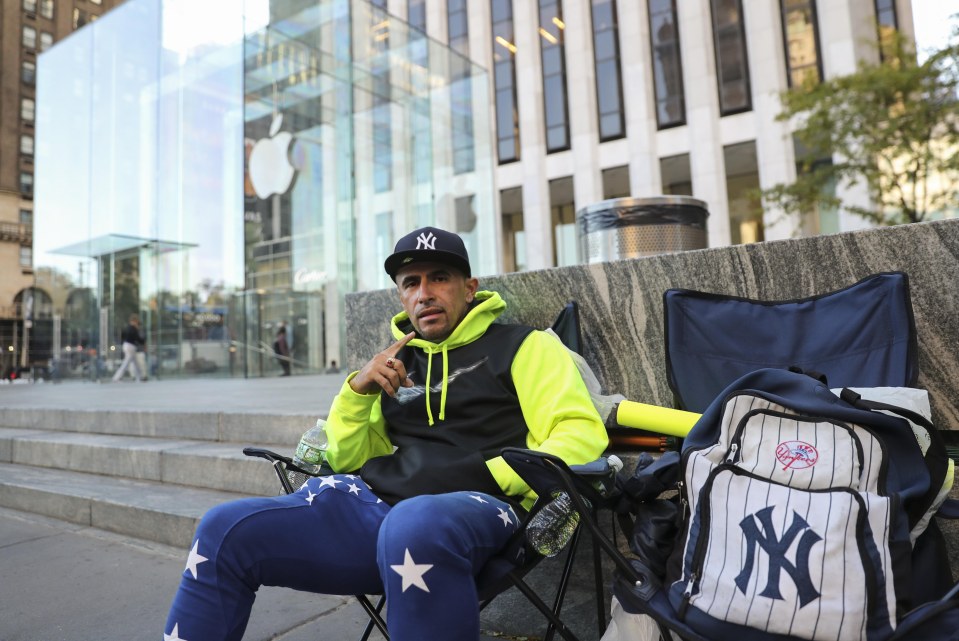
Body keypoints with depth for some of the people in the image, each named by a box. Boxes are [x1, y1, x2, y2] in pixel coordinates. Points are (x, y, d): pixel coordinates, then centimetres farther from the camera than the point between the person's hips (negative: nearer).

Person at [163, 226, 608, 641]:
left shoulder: (521, 346, 8)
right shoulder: (397, 362, 22)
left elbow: (582, 431, -3)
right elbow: (347, 459, 19)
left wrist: (496, 476, -16)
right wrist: (359, 389, 1)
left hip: (471, 509, -5)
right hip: (372, 503, 5)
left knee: (412, 528, -40)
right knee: (225, 530, -9)